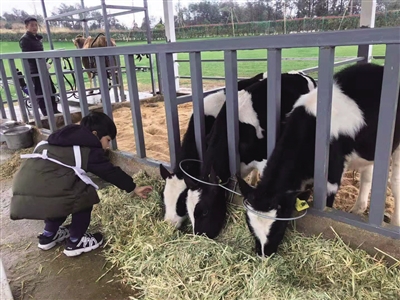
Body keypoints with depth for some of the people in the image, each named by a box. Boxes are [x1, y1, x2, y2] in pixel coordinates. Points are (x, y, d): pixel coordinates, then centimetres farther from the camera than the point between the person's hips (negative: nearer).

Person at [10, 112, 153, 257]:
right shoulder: (90, 149, 3)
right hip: (42, 196, -9)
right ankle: (75, 242, 15)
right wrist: (133, 188, 21)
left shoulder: (66, 137, 25)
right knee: (85, 195, 8)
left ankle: (48, 235, 40)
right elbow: (111, 172, 9)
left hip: (24, 185, 9)